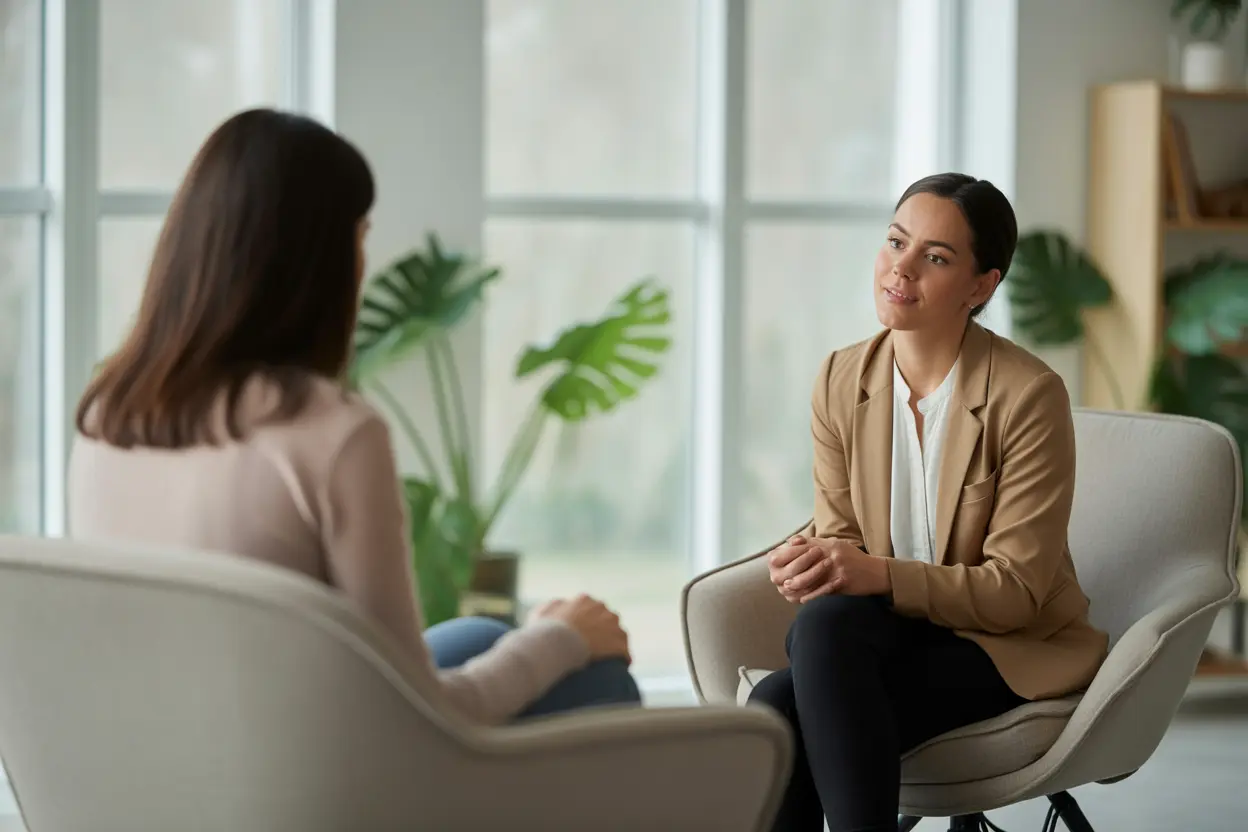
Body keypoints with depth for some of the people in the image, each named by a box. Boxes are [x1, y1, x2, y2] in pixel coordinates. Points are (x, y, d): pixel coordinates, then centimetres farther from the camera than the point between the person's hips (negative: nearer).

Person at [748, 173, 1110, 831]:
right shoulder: (841, 381, 2)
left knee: (827, 623, -32)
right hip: (895, 638, 4)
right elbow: (839, 533, 6)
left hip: (1015, 651, -4)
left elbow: (1015, 591, -14)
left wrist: (880, 575, -29)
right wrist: (812, 562, -21)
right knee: (774, 707, -30)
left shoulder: (1029, 395, -15)